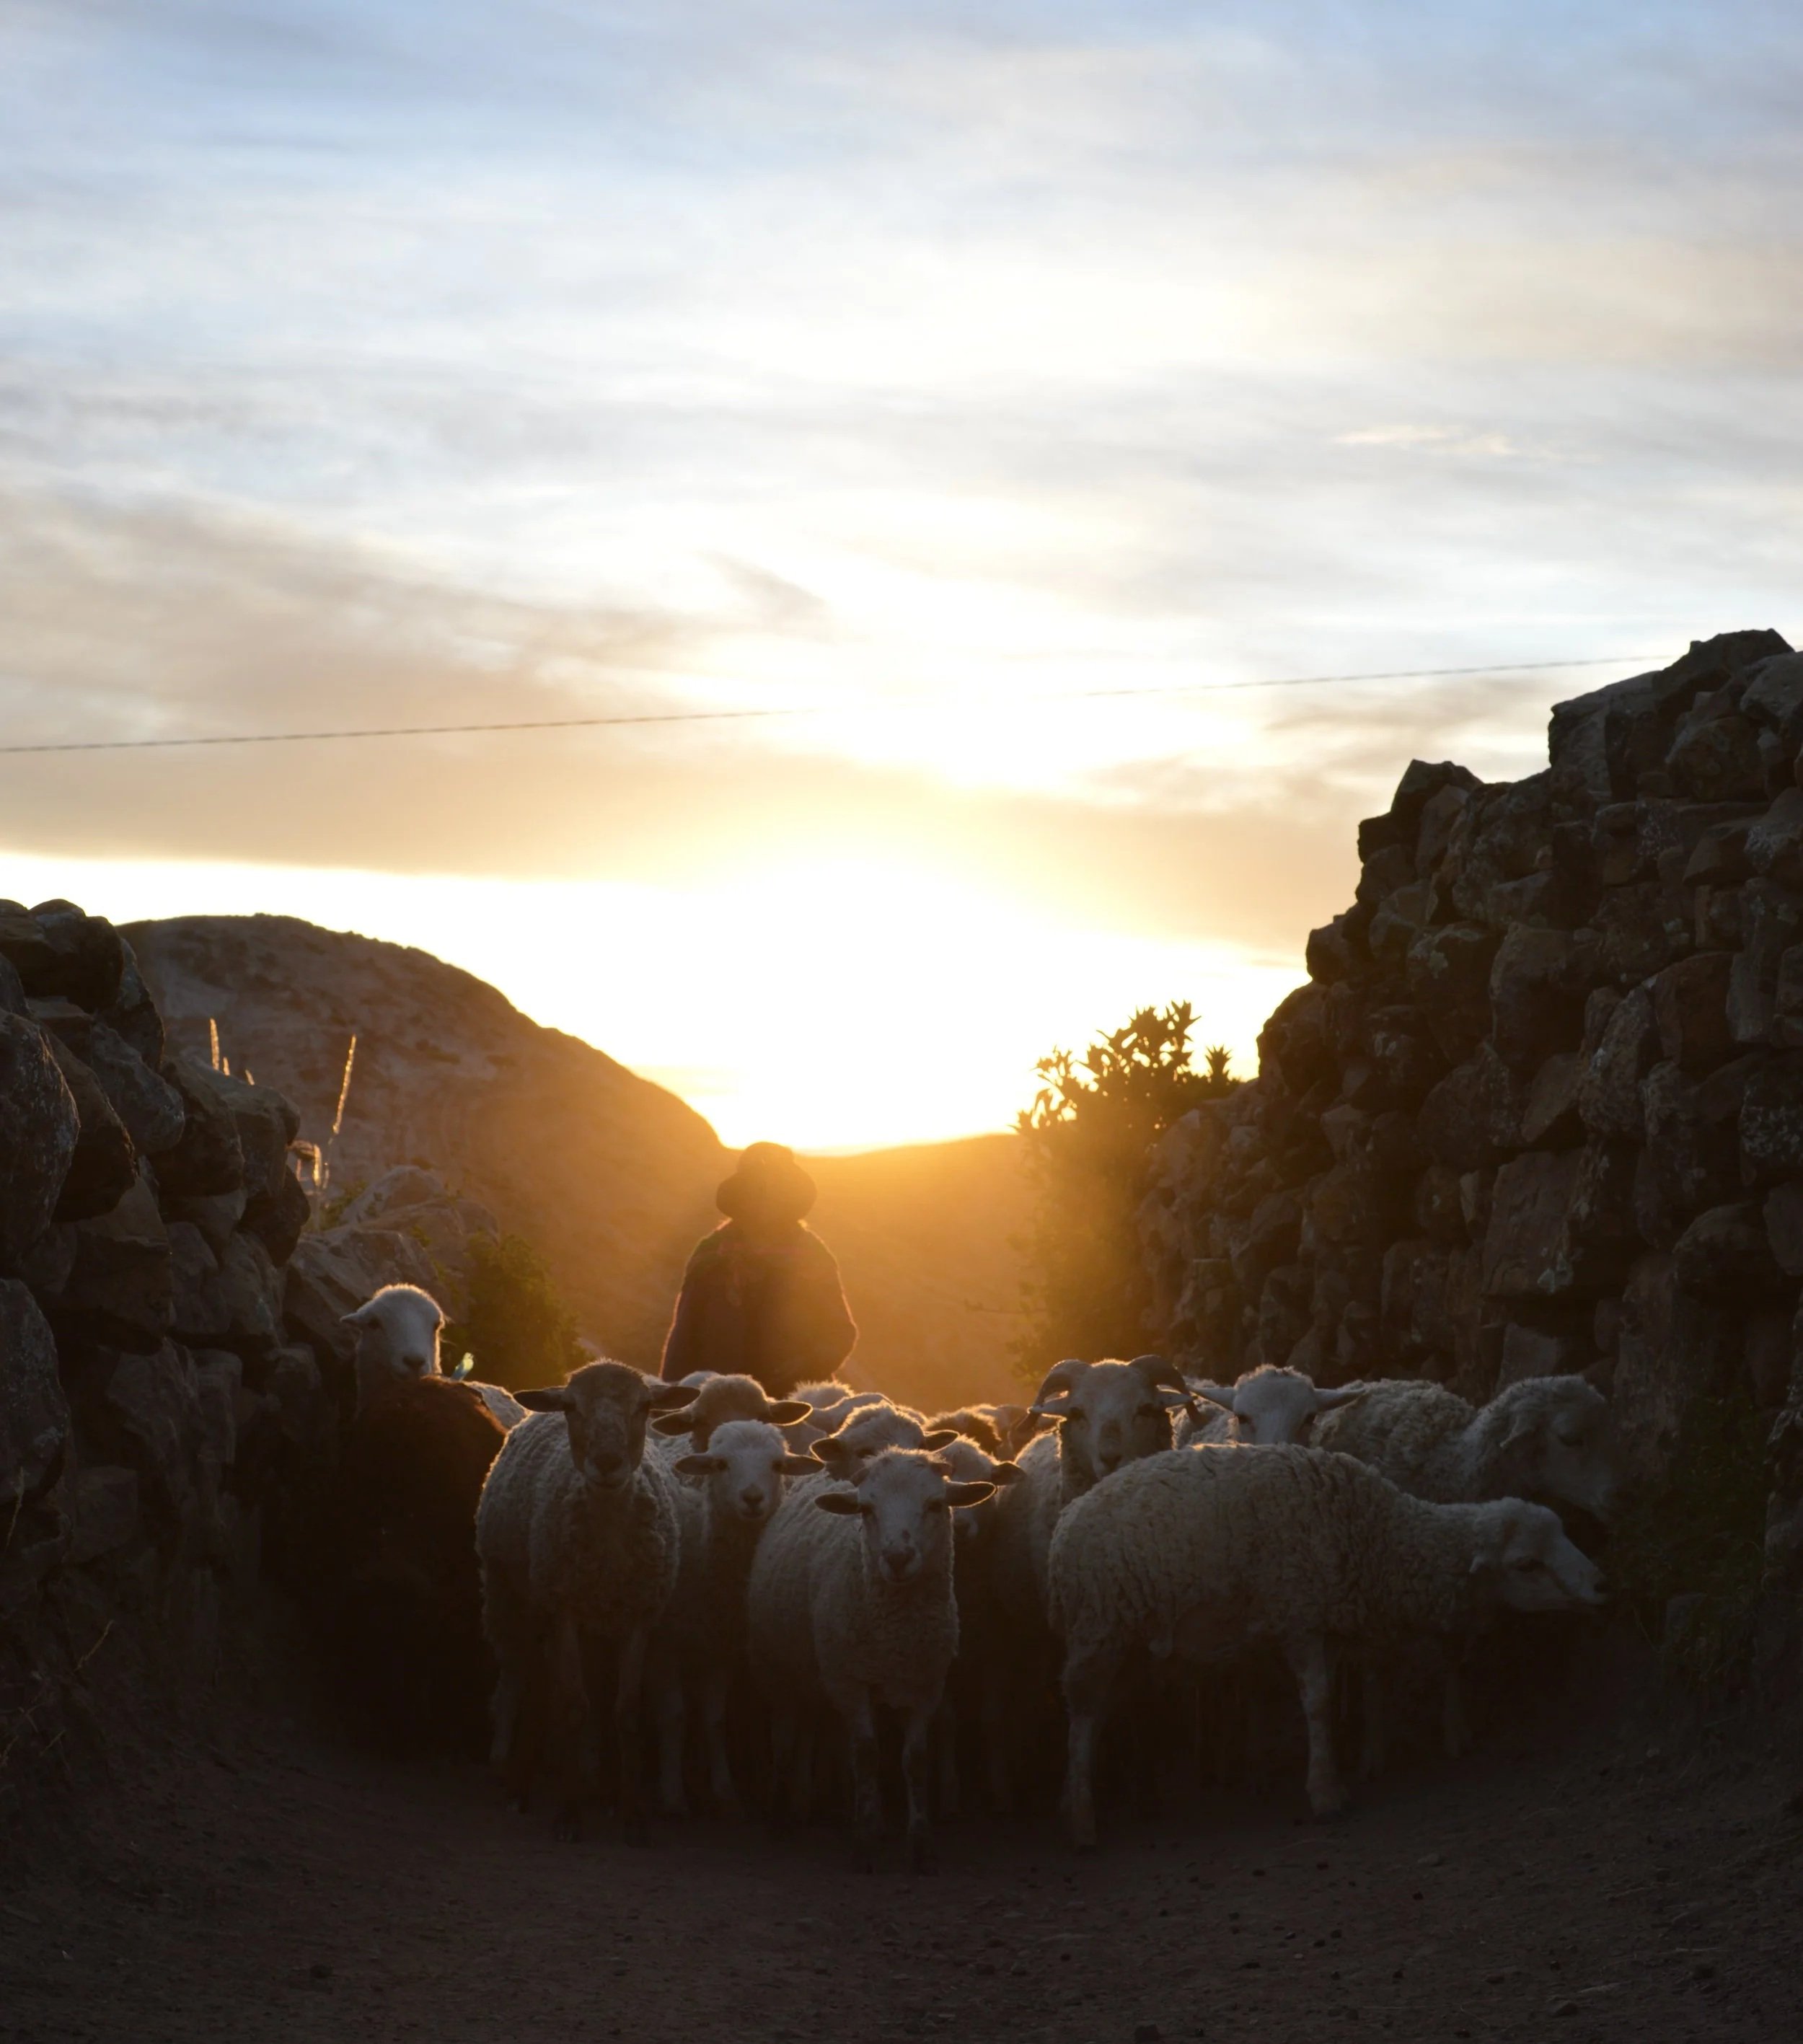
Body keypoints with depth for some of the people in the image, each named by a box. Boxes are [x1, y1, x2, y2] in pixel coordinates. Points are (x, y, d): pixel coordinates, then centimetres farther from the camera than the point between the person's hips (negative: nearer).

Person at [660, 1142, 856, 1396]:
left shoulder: (812, 1256, 10)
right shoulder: (712, 1254, 10)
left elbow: (840, 1332, 11)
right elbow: (684, 1335, 11)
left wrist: (810, 1363, -7)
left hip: (796, 1401, 0)